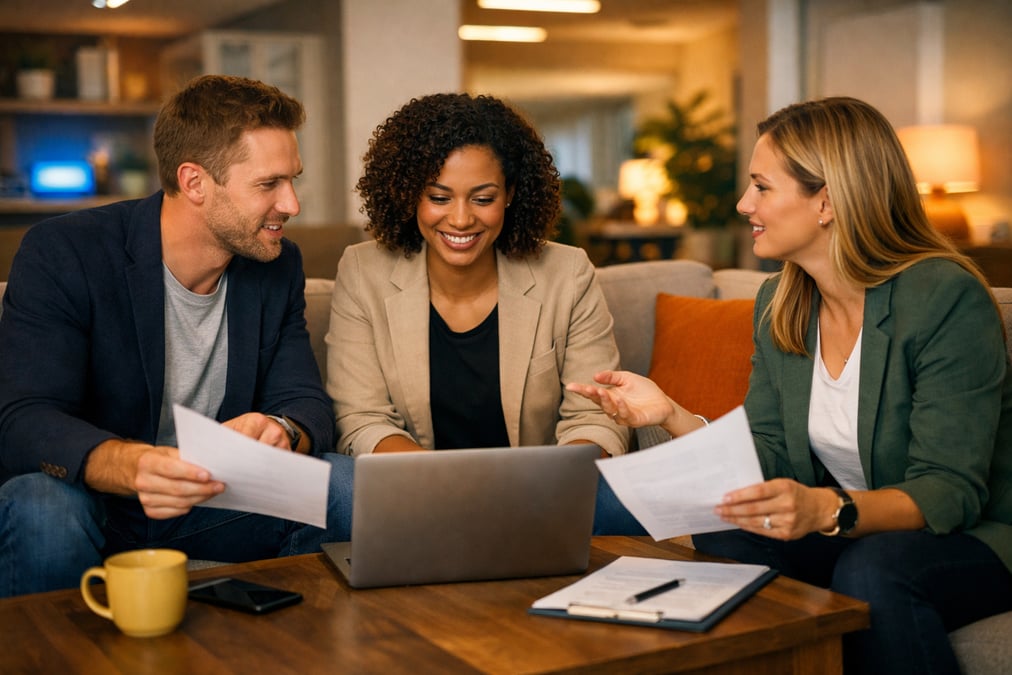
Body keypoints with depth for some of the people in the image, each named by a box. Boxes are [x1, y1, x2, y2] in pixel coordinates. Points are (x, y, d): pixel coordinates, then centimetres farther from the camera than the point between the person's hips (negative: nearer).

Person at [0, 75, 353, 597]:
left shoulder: (278, 265, 3)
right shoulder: (60, 254, -14)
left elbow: (308, 403, -2)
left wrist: (281, 431, -29)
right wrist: (131, 465, -45)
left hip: (217, 508, 4)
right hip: (96, 505, -4)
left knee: (350, 483, -19)